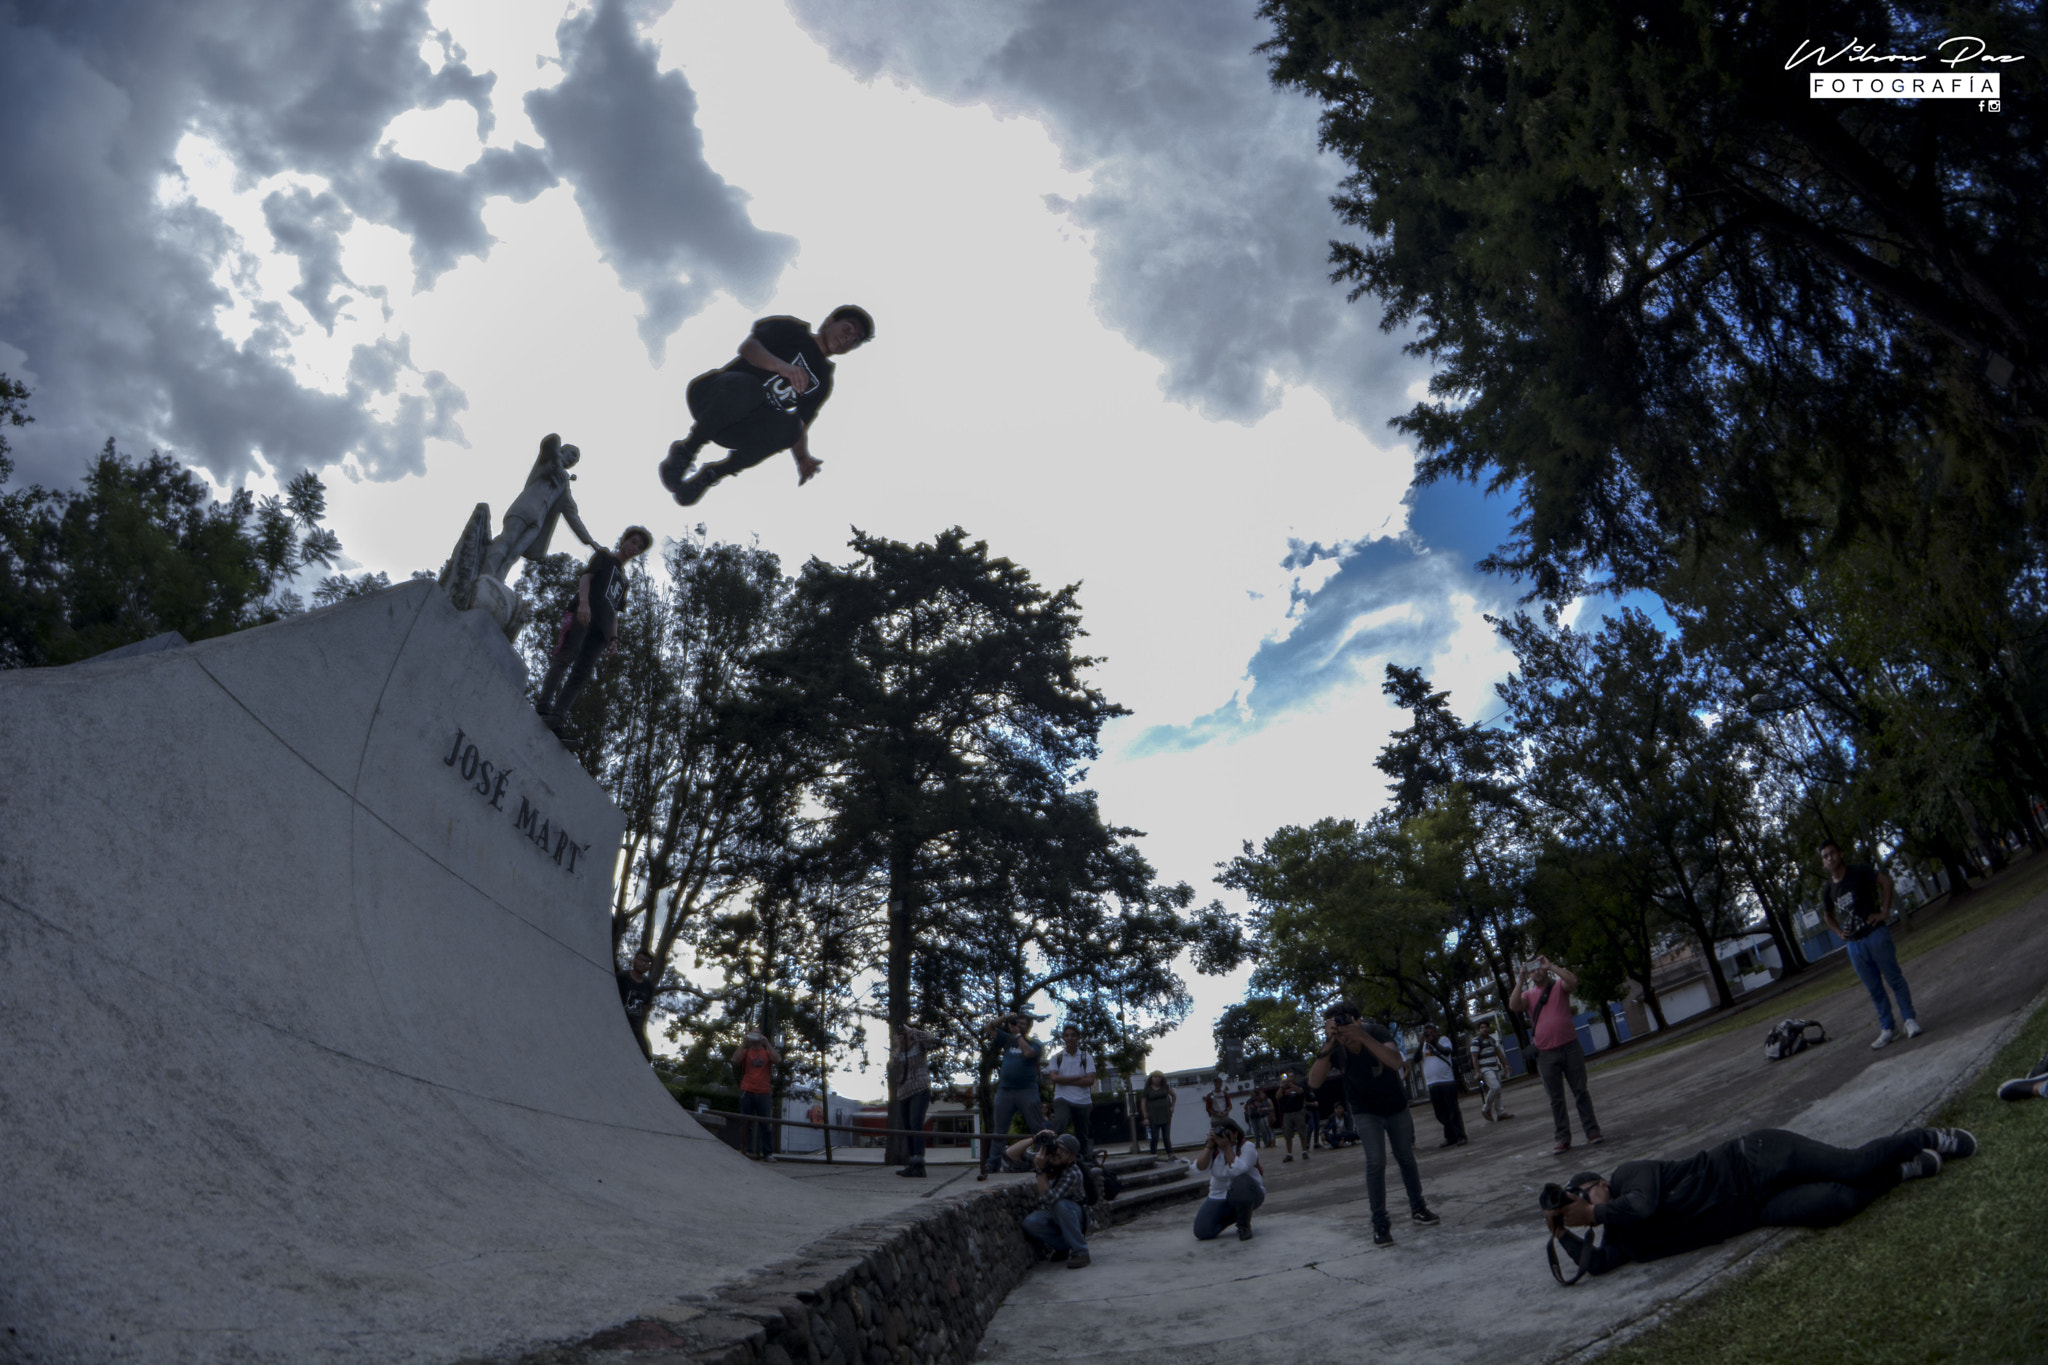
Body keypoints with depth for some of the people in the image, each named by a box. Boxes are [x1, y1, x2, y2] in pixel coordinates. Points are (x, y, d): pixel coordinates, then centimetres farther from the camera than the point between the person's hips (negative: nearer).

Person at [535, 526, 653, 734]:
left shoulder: (623, 580, 35)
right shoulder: (604, 556, 18)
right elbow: (586, 577, 0)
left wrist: (613, 637, 15)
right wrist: (583, 602, -18)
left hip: (601, 627, 6)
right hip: (585, 613, -6)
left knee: (583, 672, -10)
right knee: (568, 655, -21)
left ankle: (556, 716, -19)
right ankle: (544, 704, -30)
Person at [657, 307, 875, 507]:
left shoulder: (822, 381, 17)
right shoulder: (791, 331, 4)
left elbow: (802, 424, 11)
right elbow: (747, 346, -13)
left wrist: (803, 458, -9)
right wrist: (783, 366, -33)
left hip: (742, 430, 4)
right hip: (712, 395, -4)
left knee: (788, 427, -29)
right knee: (748, 386, -39)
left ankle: (710, 476, -19)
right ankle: (687, 449, -20)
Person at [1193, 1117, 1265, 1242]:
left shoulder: (1247, 1147, -14)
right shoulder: (1213, 1150, -1)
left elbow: (1237, 1171, -30)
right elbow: (1200, 1167, -19)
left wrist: (1227, 1147, -29)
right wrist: (1209, 1145, -22)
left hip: (1246, 1194, -4)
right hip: (1219, 1197, 4)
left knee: (1241, 1182, -39)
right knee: (1202, 1231, -14)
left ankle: (1244, 1225, -13)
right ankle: (1234, 1215, 15)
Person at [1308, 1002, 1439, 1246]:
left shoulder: (1376, 1031, -28)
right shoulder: (1335, 1048, -26)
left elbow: (1396, 1063, -45)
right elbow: (1314, 1081, -37)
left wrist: (1364, 1038, -55)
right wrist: (1328, 1046, -48)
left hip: (1396, 1105, 1)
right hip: (1365, 1111, -1)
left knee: (1406, 1158, 12)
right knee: (1376, 1161, -15)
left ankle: (1418, 1208, 34)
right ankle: (1380, 1223, -5)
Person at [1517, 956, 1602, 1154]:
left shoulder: (1559, 986, 4)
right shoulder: (1528, 995, 6)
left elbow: (1573, 982, -18)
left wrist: (1551, 965, -17)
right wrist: (1521, 979, -16)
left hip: (1570, 1047, -1)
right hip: (1546, 1054, 1)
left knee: (1580, 1092, 7)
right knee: (1556, 1099, 4)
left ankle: (1592, 1131, 16)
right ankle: (1563, 1139, 8)